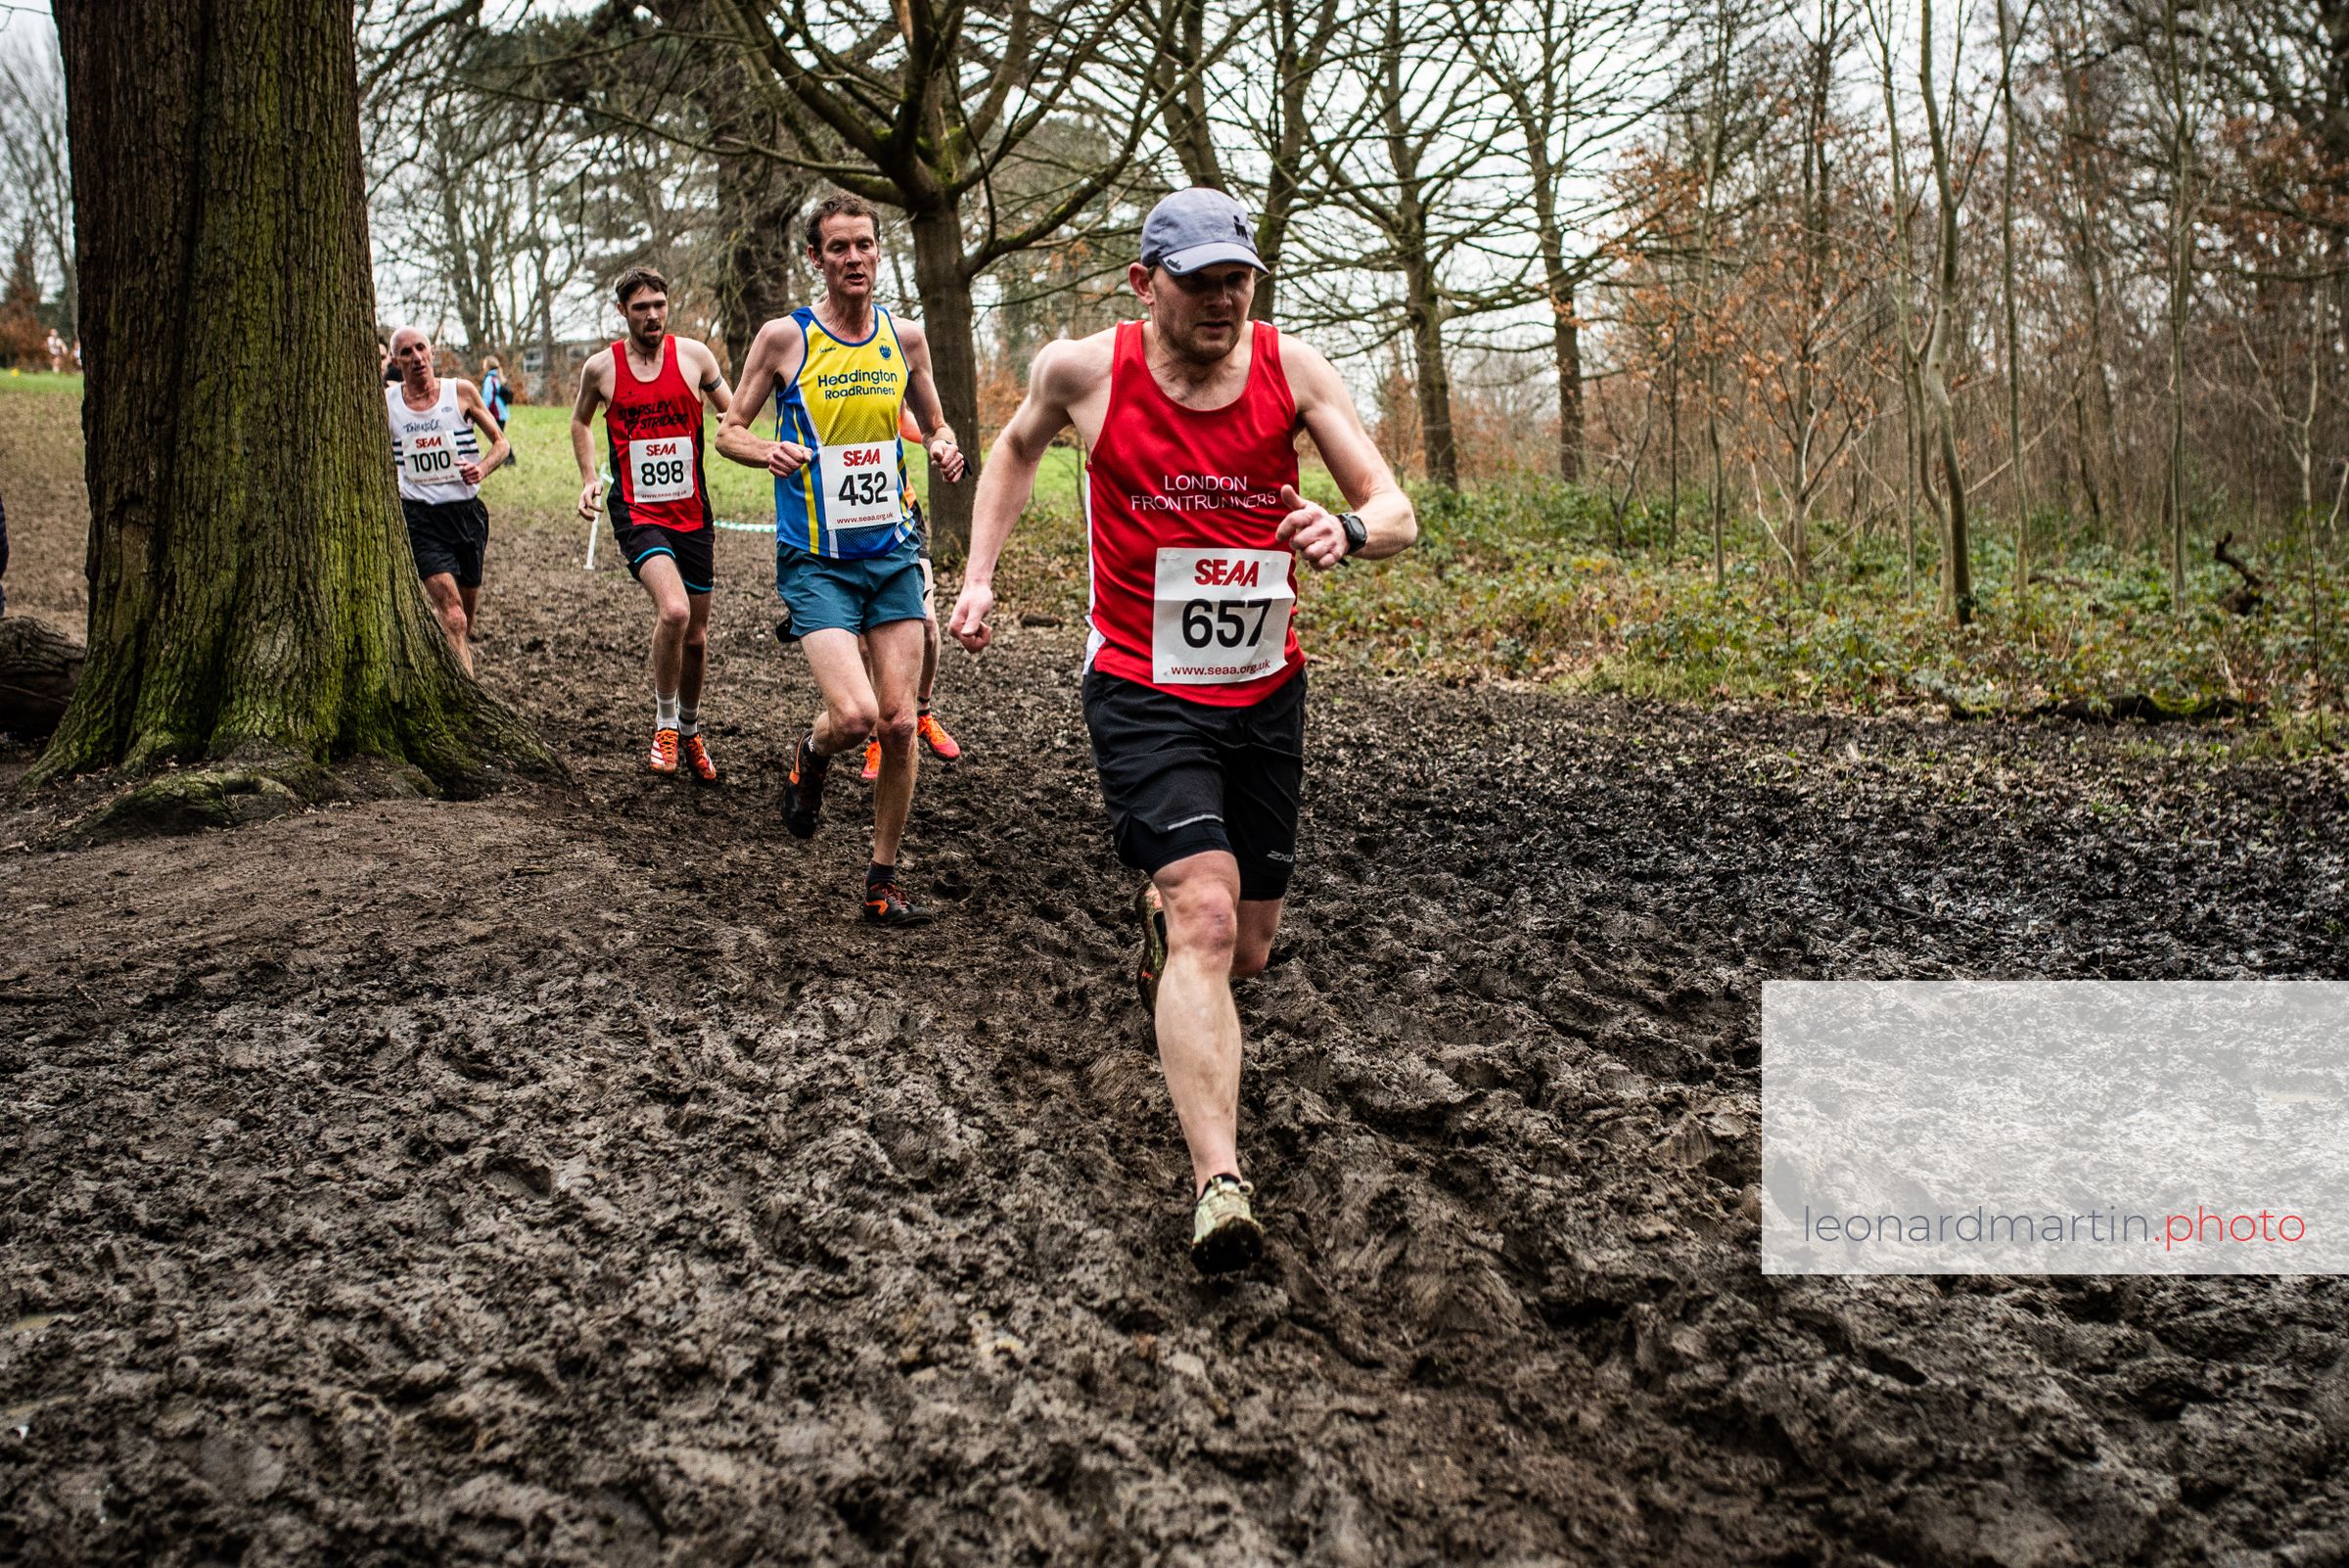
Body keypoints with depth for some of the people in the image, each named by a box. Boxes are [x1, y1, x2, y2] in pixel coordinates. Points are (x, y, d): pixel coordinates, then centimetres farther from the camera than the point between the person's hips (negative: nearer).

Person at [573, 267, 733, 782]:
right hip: (637, 513, -2)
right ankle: (663, 726, -7)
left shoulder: (694, 355, 0)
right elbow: (580, 421, 19)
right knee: (673, 610, -26)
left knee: (695, 634, 12)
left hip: (693, 514, 3)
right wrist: (589, 479, 6)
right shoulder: (600, 368, 0)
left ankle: (689, 731, 36)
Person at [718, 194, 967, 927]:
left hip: (893, 551, 4)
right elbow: (728, 430, 2)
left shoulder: (905, 338, 5)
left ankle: (884, 880, 15)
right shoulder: (784, 337, -5)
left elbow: (933, 422, 19)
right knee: (855, 714, -19)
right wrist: (766, 451, -20)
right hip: (815, 560, -3)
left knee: (899, 722, 1)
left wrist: (945, 448, -5)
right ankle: (812, 756, 18)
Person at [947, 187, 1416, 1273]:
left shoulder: (1290, 369, -6)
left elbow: (1397, 513, -7)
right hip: (1143, 695, -3)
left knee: (1247, 948, 13)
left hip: (1265, 696, 3)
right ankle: (1218, 1183, -26)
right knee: (1207, 917, -23)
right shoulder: (1083, 370, -9)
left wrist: (1349, 531, -30)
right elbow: (1018, 447, 15)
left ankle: (1158, 916, 51)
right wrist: (978, 574, 8)